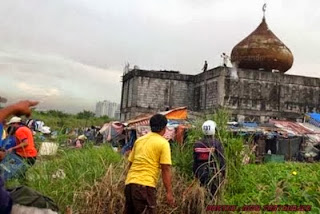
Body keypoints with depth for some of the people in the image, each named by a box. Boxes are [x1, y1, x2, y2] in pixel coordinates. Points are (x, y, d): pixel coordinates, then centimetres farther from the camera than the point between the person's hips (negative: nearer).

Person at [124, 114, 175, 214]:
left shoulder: (139, 140, 14)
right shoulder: (163, 143, -3)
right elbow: (165, 169, -9)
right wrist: (169, 192, -7)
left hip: (130, 183, 7)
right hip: (145, 185, -7)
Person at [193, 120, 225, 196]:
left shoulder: (197, 144, 3)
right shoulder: (217, 143, -10)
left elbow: (195, 161, 8)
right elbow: (221, 159, -9)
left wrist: (195, 173, 17)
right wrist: (222, 172, 0)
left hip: (201, 172, 4)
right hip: (213, 172, -4)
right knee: (213, 191, 2)